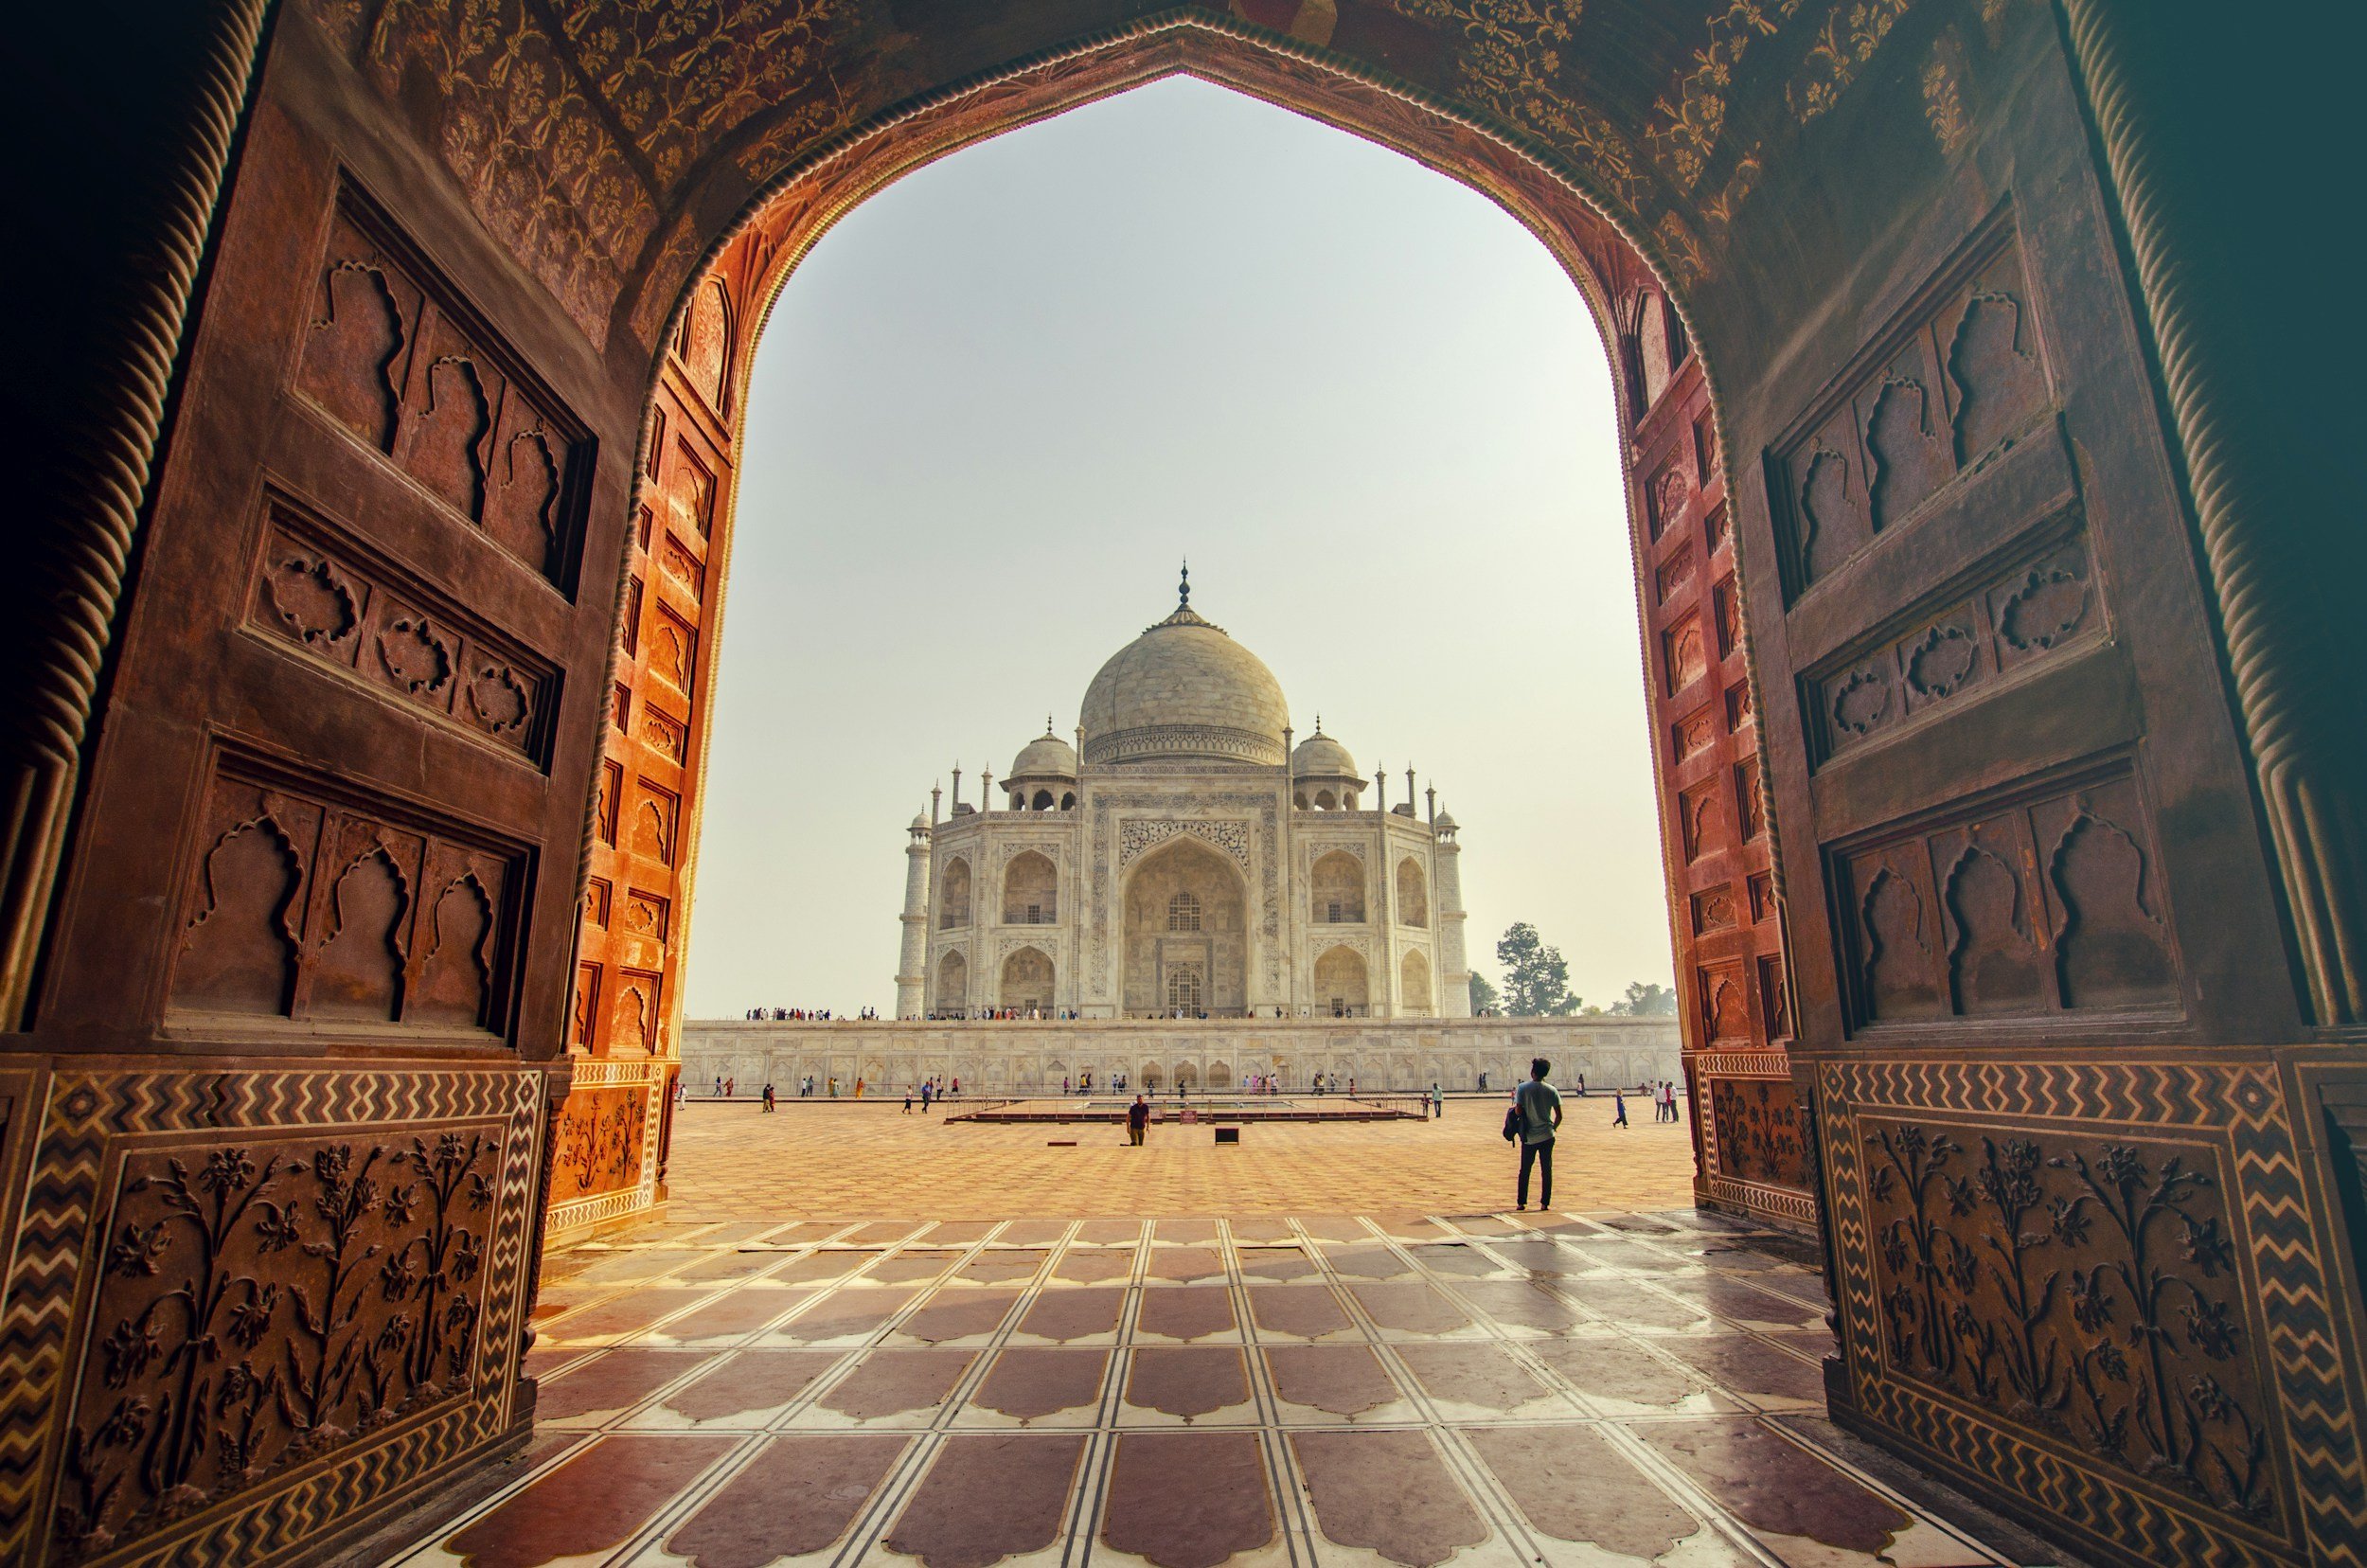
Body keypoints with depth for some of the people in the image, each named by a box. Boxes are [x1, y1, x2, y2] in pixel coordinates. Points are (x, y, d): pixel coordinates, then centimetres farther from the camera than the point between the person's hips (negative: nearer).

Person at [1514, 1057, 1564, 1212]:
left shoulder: (1523, 1088, -8)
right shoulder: (1551, 1090, -3)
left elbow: (1519, 1111, -13)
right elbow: (1559, 1115, -2)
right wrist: (1554, 1128, 14)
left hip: (1529, 1137, -1)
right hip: (1547, 1136, 1)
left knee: (1525, 1170, 9)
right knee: (1546, 1170, 10)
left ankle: (1521, 1202, 11)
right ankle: (1545, 1202, 11)